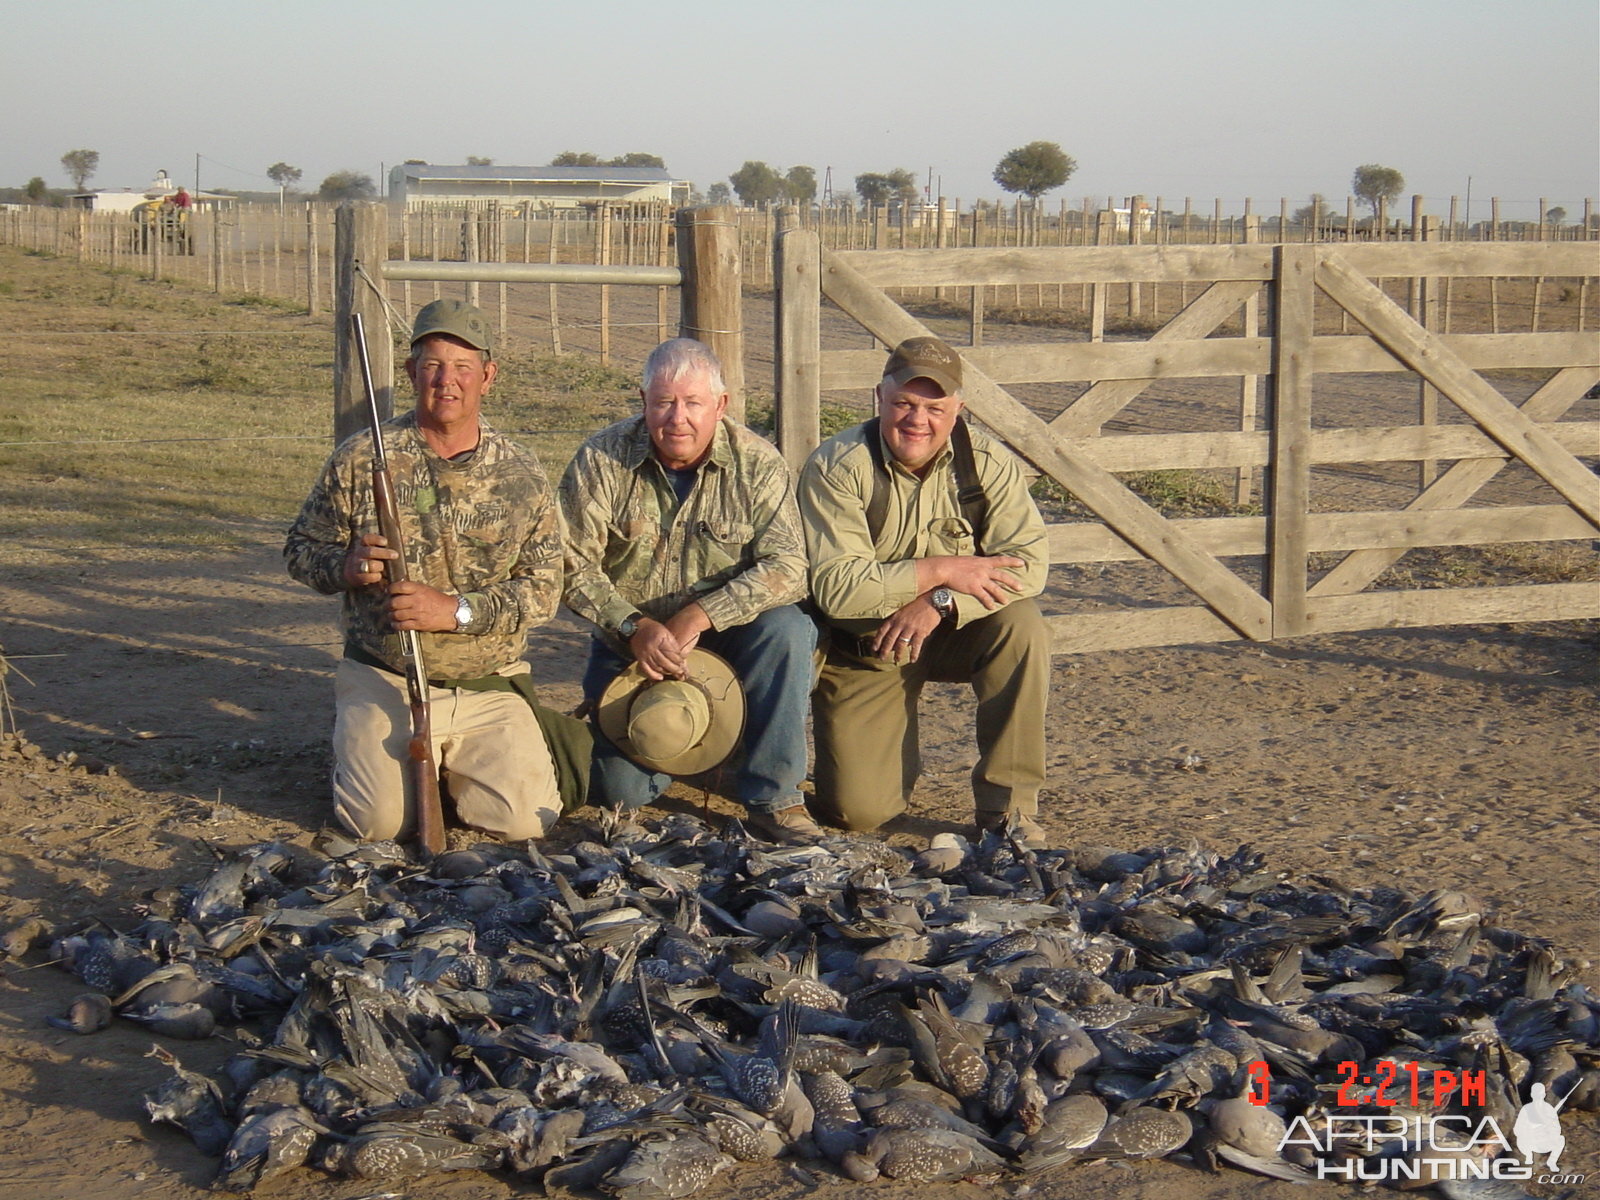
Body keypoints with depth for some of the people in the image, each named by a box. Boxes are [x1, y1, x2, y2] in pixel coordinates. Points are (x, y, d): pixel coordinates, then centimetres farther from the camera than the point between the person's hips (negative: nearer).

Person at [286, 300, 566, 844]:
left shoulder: (521, 475, 3)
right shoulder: (362, 458, 0)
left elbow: (542, 589, 0)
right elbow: (301, 549, 8)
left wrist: (456, 611, -16)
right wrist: (347, 567, -16)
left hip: (489, 688, 2)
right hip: (384, 683, -1)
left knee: (524, 818, -16)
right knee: (380, 820, -21)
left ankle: (449, 763, 18)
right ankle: (361, 743, 16)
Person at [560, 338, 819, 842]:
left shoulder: (757, 464, -12)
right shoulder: (601, 460, -9)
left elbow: (787, 567, -20)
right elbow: (574, 564, -10)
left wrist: (700, 616, -31)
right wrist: (633, 627, -25)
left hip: (725, 635, 0)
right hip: (628, 643, 1)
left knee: (788, 628, -33)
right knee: (622, 790, -12)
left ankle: (774, 796, -19)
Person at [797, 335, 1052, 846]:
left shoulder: (988, 463, -10)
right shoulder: (835, 468, -18)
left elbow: (1028, 563, -19)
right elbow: (835, 587, -25)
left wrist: (939, 603, -31)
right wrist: (941, 570, -28)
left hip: (953, 631, 2)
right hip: (861, 649, -2)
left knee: (1021, 627, -31)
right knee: (858, 810, -14)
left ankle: (1007, 805, -17)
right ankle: (899, 758, 26)